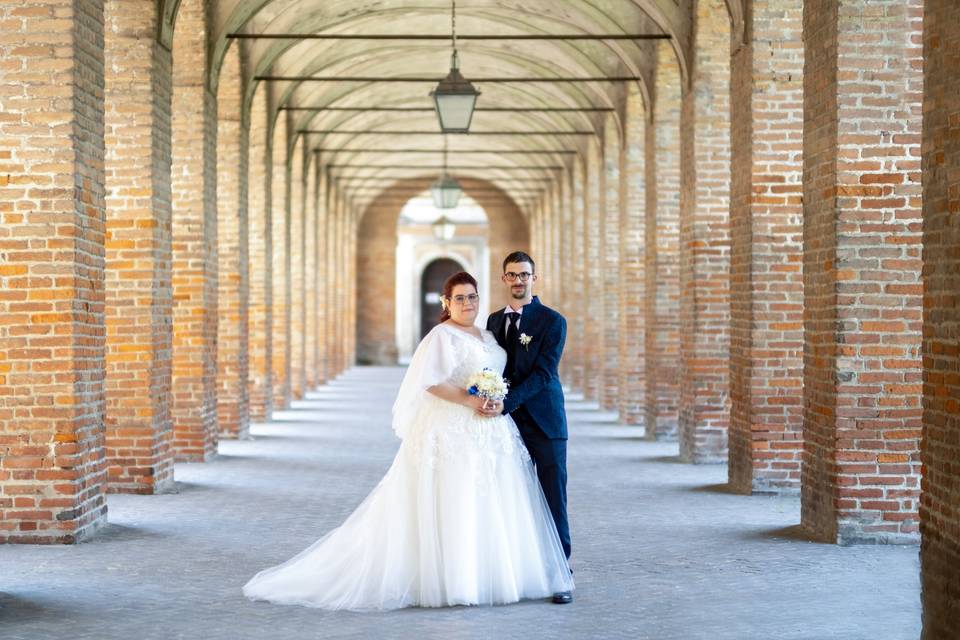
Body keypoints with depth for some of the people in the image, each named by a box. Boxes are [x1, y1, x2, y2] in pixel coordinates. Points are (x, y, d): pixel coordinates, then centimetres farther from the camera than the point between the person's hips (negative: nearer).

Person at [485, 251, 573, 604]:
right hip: (508, 422, 5)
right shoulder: (494, 321, 13)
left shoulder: (552, 321, -5)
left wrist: (506, 403, -24)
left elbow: (543, 373, -14)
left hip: (544, 423, -4)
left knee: (553, 499, -3)